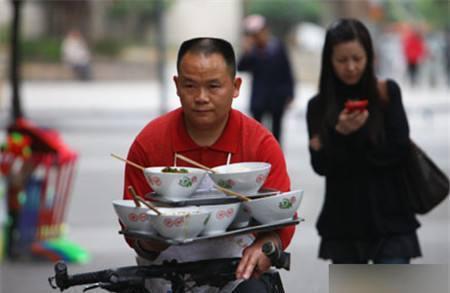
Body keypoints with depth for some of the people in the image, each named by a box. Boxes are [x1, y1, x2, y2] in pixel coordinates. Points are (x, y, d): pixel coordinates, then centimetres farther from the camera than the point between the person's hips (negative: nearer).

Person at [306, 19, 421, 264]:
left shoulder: (387, 93, -2)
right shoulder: (319, 106, 2)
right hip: (344, 222, 2)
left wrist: (355, 135, -16)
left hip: (388, 218, -2)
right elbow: (321, 166, -6)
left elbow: (397, 151, -7)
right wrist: (340, 133, -22)